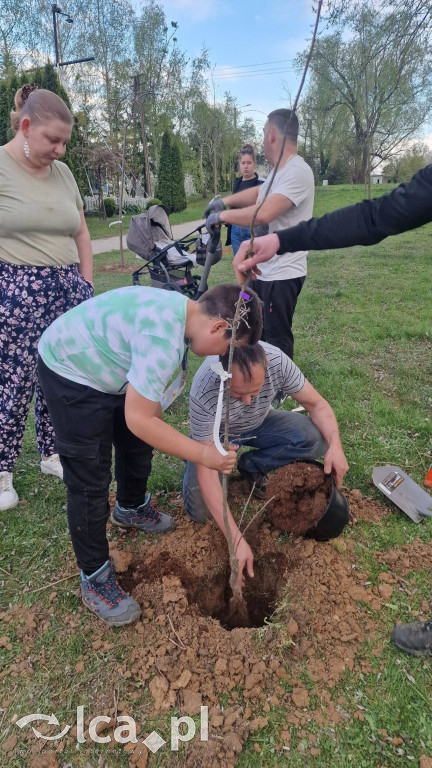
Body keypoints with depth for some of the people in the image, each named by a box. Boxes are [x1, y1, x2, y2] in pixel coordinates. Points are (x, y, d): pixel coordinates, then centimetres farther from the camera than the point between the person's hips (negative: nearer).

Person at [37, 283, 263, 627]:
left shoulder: (181, 310, -5)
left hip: (107, 368, 10)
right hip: (70, 372, -10)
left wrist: (158, 430, 17)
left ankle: (131, 509, 49)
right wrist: (203, 454, -26)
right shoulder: (164, 338, -35)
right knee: (90, 479, -5)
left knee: (140, 445, 20)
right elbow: (138, 419, -32)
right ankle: (95, 578, 15)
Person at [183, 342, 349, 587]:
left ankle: (251, 466, 1)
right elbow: (206, 470, -36)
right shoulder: (203, 394, -40)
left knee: (316, 439, -24)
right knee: (200, 512, -20)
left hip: (260, 423, 3)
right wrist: (236, 538, -39)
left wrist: (335, 444, -37)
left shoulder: (277, 360, -33)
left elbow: (317, 404, -17)